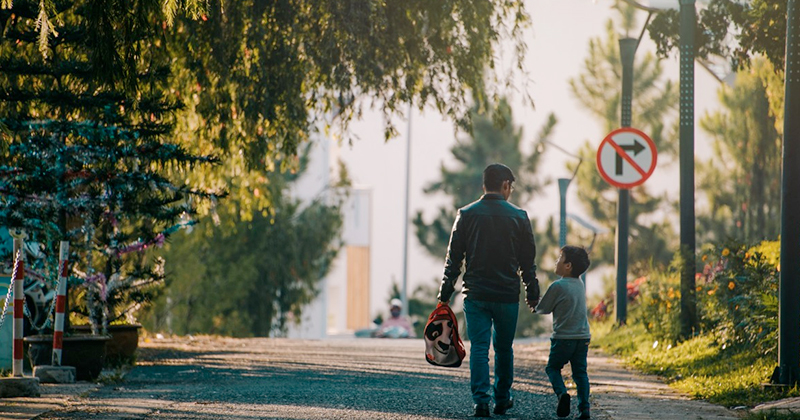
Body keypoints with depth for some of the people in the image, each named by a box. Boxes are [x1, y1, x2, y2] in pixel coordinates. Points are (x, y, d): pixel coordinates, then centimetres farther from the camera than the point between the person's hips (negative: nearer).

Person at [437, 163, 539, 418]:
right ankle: (502, 399, 24)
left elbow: (453, 257, 1)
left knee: (479, 348, 1)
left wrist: (446, 292, 6)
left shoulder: (467, 214, 1)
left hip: (475, 295, 0)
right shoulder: (518, 217, 0)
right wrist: (532, 293, 11)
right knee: (504, 349, 14)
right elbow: (528, 260, 4)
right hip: (507, 296, 0)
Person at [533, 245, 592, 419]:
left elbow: (543, 308, -3)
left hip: (563, 339, -5)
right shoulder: (580, 284, 10)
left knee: (553, 368, 11)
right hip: (583, 337, 5)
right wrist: (538, 305, 21)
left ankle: (561, 393, -12)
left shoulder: (558, 286, -12)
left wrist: (534, 307, 19)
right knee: (580, 372, 9)